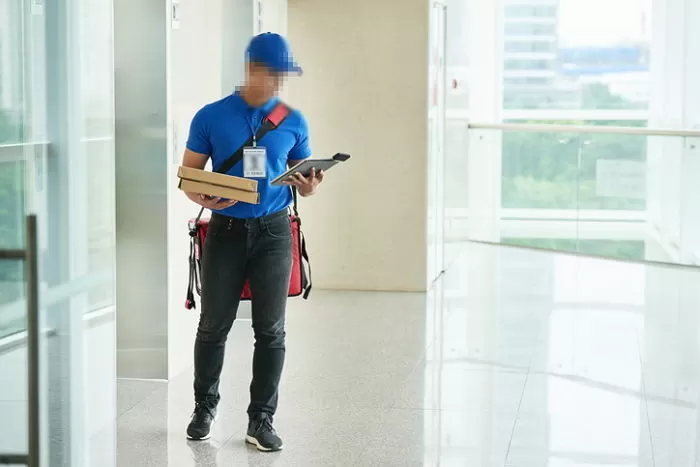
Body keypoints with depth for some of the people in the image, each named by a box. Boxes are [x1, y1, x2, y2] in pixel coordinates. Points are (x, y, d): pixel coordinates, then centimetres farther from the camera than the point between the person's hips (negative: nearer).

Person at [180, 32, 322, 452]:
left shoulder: (293, 122, 5)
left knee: (271, 329, 1)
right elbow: (189, 174, 3)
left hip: (274, 231, 1)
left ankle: (261, 419, 10)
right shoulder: (211, 117, 0)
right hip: (226, 229, -1)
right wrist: (204, 199, -17)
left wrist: (310, 186, -12)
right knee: (214, 324, 6)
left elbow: (302, 178, 12)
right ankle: (205, 407, 25)